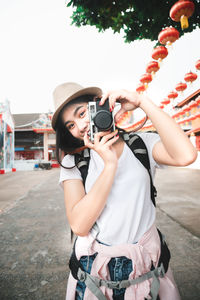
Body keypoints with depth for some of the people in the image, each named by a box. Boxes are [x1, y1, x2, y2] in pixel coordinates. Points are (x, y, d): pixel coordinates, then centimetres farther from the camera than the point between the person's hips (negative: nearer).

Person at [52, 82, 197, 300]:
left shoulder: (142, 143, -6)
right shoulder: (73, 162, -7)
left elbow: (185, 156, -26)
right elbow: (79, 225, -18)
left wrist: (142, 102, -21)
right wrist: (110, 164, -25)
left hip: (146, 261, 1)